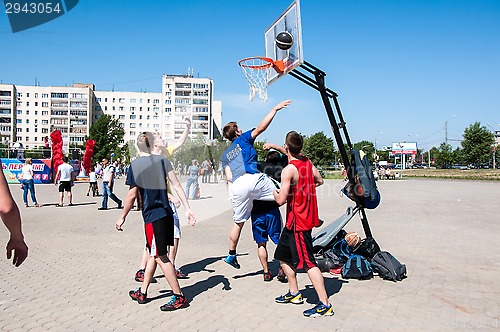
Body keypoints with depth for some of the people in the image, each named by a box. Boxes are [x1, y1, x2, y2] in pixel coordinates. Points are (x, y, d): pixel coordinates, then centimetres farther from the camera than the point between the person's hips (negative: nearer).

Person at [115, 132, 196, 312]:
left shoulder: (135, 165, -5)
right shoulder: (162, 160, 5)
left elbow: (132, 195, -6)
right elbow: (176, 185, -2)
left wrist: (122, 217, 6)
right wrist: (188, 209, -3)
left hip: (152, 216, -6)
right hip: (167, 214, 6)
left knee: (161, 257, 2)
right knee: (153, 253, 17)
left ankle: (179, 297, 5)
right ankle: (142, 292, 29)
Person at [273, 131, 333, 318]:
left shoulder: (288, 170, -21)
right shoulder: (308, 163, 5)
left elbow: (281, 200, -21)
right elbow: (319, 181, 20)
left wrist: (274, 192, 0)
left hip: (298, 222, -9)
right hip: (298, 220, 9)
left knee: (308, 263, -5)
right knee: (283, 256, 19)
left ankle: (325, 305, 0)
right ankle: (294, 294, 30)